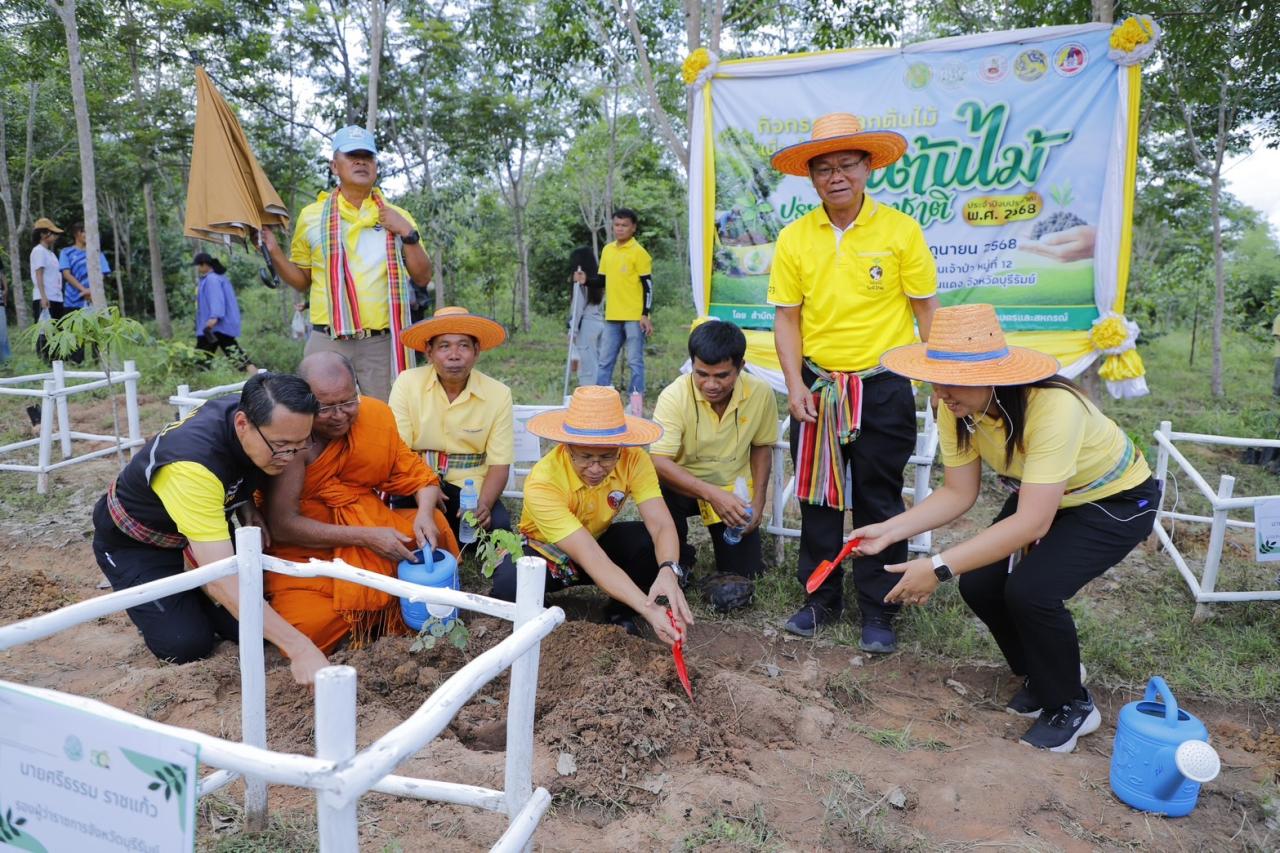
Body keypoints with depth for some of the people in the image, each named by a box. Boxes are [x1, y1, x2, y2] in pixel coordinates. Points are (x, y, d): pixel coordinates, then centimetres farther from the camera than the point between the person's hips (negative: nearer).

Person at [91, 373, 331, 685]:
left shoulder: (251, 413, -21)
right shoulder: (191, 464, -42)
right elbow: (222, 579, -47)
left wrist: (247, 509, -15)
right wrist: (298, 647, -52)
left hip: (204, 531, 5)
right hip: (134, 544, -5)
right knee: (187, 644, -16)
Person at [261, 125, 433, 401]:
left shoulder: (397, 217, 9)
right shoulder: (311, 216, 9)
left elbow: (422, 278, 6)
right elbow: (302, 281, 15)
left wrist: (408, 234, -5)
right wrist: (274, 251, 0)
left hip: (383, 343, 0)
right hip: (327, 340, 0)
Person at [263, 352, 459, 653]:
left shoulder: (376, 415, -7)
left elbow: (417, 474, 0)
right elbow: (281, 525, -20)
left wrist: (425, 513, -24)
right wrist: (365, 537, -27)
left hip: (368, 526, 4)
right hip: (303, 551, -3)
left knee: (434, 527, -20)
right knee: (307, 628, -27)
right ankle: (376, 607, 3)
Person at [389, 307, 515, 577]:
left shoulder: (498, 394, -7)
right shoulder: (408, 383, -8)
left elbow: (499, 465, -5)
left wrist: (483, 504, -24)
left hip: (470, 488, 1)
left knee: (497, 524, -26)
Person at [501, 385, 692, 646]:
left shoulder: (633, 459, -26)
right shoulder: (543, 483, -36)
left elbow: (662, 525, -30)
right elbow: (593, 560, -42)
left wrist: (668, 571, -53)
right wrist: (648, 610, -53)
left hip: (599, 540, 3)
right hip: (546, 552, -3)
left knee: (656, 544, -29)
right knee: (508, 586, -36)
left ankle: (620, 614, -2)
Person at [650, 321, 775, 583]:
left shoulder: (760, 393, -15)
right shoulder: (675, 396, -26)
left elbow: (761, 447, 3)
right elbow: (658, 462, -33)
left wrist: (758, 502, -3)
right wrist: (711, 494, -43)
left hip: (734, 488, 3)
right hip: (683, 485, -2)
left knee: (746, 572, -2)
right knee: (660, 497, -36)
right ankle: (676, 561, -4)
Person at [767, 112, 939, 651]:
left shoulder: (900, 230, -5)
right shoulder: (795, 238, 1)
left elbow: (927, 310, -1)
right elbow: (787, 318, 2)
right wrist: (794, 383, -7)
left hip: (883, 387, -2)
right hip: (817, 387, 3)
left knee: (878, 502, 6)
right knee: (816, 496, 11)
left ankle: (877, 611, 20)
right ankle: (821, 599, 26)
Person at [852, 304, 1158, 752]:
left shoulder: (1052, 407, -39)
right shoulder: (957, 409, -19)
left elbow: (1032, 523, -41)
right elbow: (958, 494, -11)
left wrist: (938, 568, -43)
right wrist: (890, 530, -24)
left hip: (1118, 500, -6)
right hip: (1041, 496, 6)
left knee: (1030, 590, -26)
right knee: (979, 584, -10)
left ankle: (1071, 706, 4)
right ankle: (1043, 675, 21)